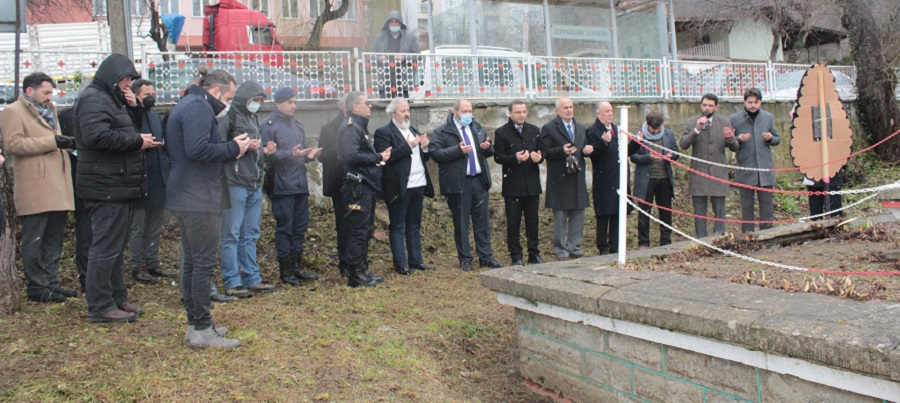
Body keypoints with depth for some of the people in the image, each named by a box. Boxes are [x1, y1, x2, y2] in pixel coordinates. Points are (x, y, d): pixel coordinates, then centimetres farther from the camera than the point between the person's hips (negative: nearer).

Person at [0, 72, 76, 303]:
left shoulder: (48, 111, 24)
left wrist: (66, 143, 12)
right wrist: (51, 142, -19)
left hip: (56, 187, 9)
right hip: (34, 190, -8)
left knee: (53, 239, 11)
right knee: (34, 240, -3)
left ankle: (50, 282, 18)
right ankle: (36, 288, 2)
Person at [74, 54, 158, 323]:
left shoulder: (112, 99, 21)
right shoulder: (93, 99, -12)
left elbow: (132, 129, 21)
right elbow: (98, 136, -25)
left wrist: (133, 107, 4)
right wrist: (138, 141, -18)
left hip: (118, 186, 11)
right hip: (106, 187, -11)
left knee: (117, 246, 16)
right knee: (106, 247, -7)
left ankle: (117, 299, 25)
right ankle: (99, 306, 0)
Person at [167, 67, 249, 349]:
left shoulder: (187, 105, 20)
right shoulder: (199, 107, -13)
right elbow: (197, 149, -25)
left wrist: (230, 151, 7)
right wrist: (233, 148, -13)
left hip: (186, 198, 11)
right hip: (198, 199, -11)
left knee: (192, 260, 14)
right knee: (204, 262, -6)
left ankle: (195, 324, 23)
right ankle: (202, 330, -1)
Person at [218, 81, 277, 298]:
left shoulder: (253, 118, 21)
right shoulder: (228, 116, -6)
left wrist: (263, 151, 7)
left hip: (255, 185, 9)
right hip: (235, 184, -8)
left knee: (250, 235, 13)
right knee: (232, 235, -3)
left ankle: (252, 278, 20)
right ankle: (232, 282, 3)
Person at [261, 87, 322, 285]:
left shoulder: (297, 125, 18)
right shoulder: (269, 125, -6)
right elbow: (268, 154, -16)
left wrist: (310, 155, 0)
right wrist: (291, 154, -26)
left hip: (300, 184, 7)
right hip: (281, 185, -7)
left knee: (300, 226, 11)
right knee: (284, 227, -2)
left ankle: (297, 266, 21)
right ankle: (285, 269, 7)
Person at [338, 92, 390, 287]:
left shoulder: (360, 126, 21)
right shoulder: (350, 127, -12)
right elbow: (351, 155, -24)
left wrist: (379, 156, 4)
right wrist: (378, 158, -16)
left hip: (366, 185, 11)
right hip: (357, 186, -11)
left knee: (365, 230, 14)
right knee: (357, 231, -6)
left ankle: (362, 270, 22)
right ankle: (356, 274, 1)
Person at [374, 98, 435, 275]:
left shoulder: (413, 130, 19)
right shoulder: (383, 132, -6)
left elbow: (423, 157, 20)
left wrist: (425, 148, -2)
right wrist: (407, 146, -20)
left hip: (418, 185, 8)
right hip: (399, 187, -7)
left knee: (414, 225, 13)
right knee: (398, 226, 1)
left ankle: (416, 260, 20)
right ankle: (400, 263, 6)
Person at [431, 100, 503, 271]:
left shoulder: (478, 128, 17)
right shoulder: (442, 131, -2)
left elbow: (490, 151, 22)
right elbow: (436, 153, -12)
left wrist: (488, 147, -2)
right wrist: (458, 150, -22)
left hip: (479, 180, 5)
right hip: (458, 183, -4)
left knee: (483, 220, 7)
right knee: (460, 223, 3)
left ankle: (486, 256, 16)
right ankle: (465, 259, 13)